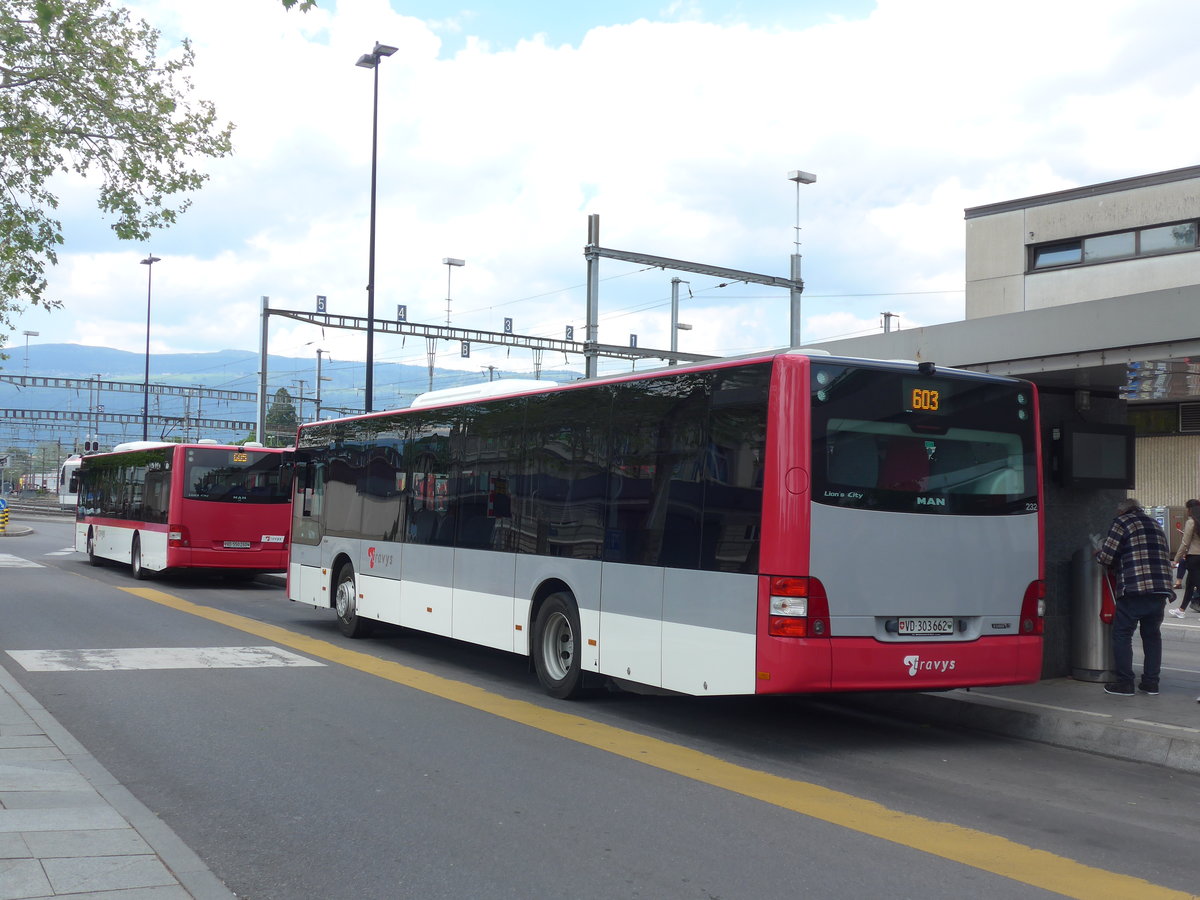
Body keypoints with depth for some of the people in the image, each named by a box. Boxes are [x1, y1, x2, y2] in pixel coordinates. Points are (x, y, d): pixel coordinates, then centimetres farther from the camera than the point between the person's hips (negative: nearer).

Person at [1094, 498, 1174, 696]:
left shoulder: (1122, 522, 2)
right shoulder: (1155, 525, 23)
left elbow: (1106, 557, -5)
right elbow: (1167, 558, 22)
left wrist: (1098, 555, 16)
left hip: (1134, 590, -6)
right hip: (1161, 589, 6)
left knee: (1122, 635, 2)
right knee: (1152, 635, 16)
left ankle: (1124, 683, 1)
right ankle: (1151, 682, 16)